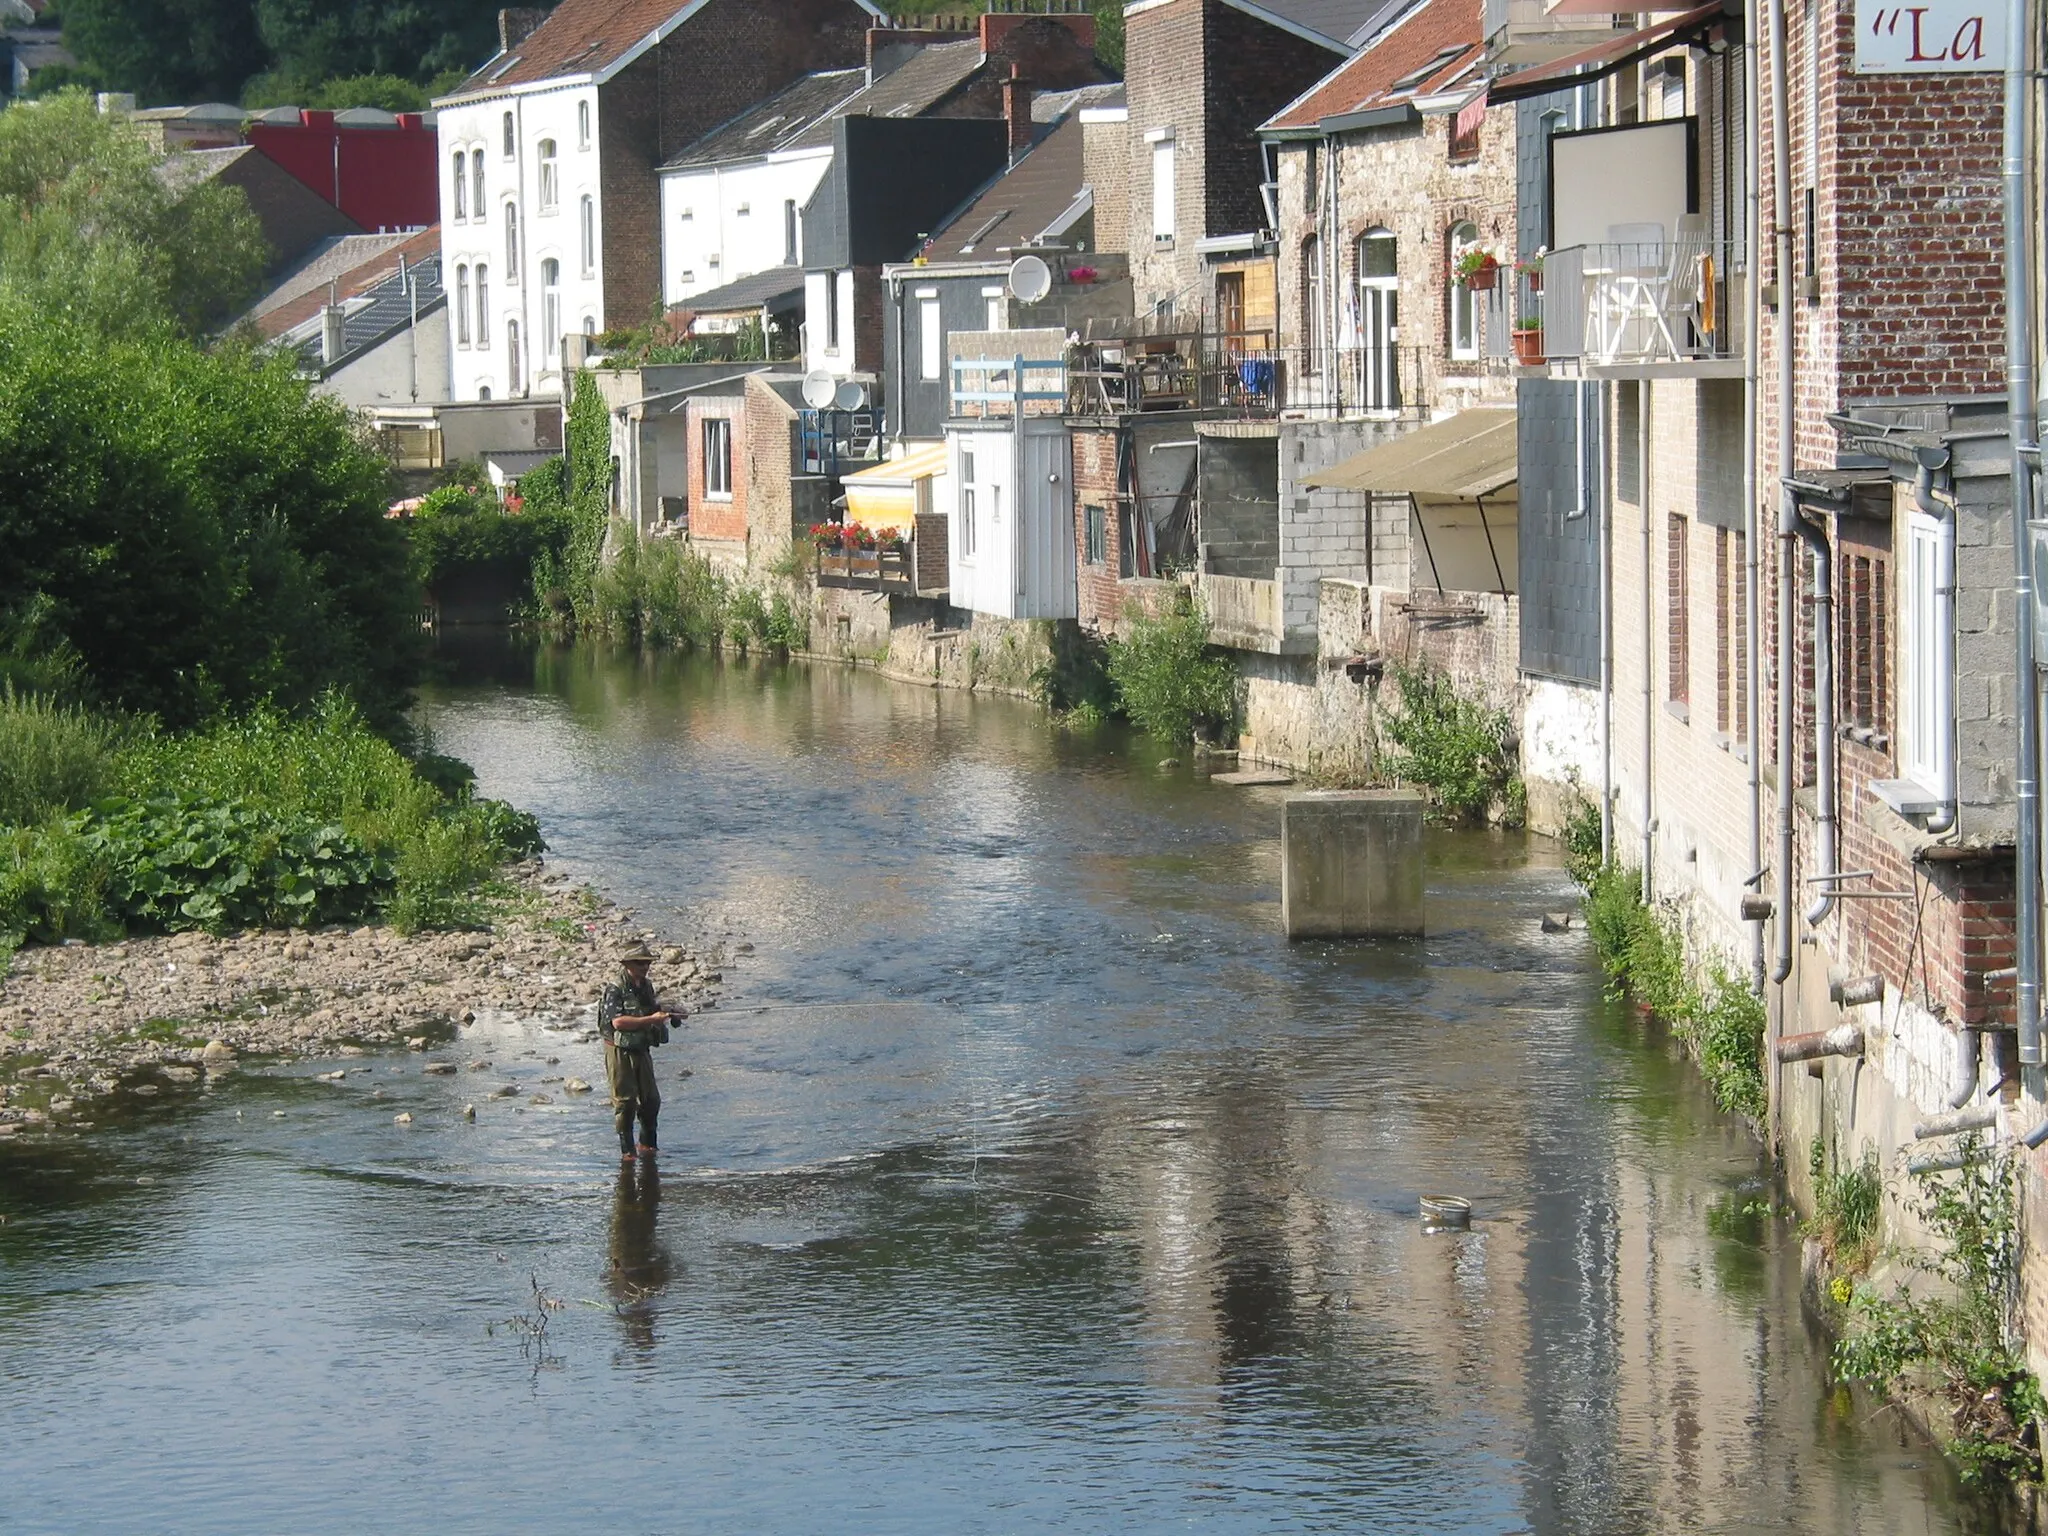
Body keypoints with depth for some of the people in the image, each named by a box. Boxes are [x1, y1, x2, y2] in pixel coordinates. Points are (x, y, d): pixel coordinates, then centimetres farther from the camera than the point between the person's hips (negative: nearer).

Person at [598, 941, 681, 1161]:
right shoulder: (615, 990, -15)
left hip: (641, 1050, 7)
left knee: (651, 1100, 10)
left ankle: (648, 1144, 25)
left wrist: (665, 1014, 1)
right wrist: (650, 1019, -26)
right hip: (620, 1051, -7)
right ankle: (627, 1150, 3)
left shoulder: (646, 987, 9)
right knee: (625, 1102, -5)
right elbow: (618, 1021, -26)